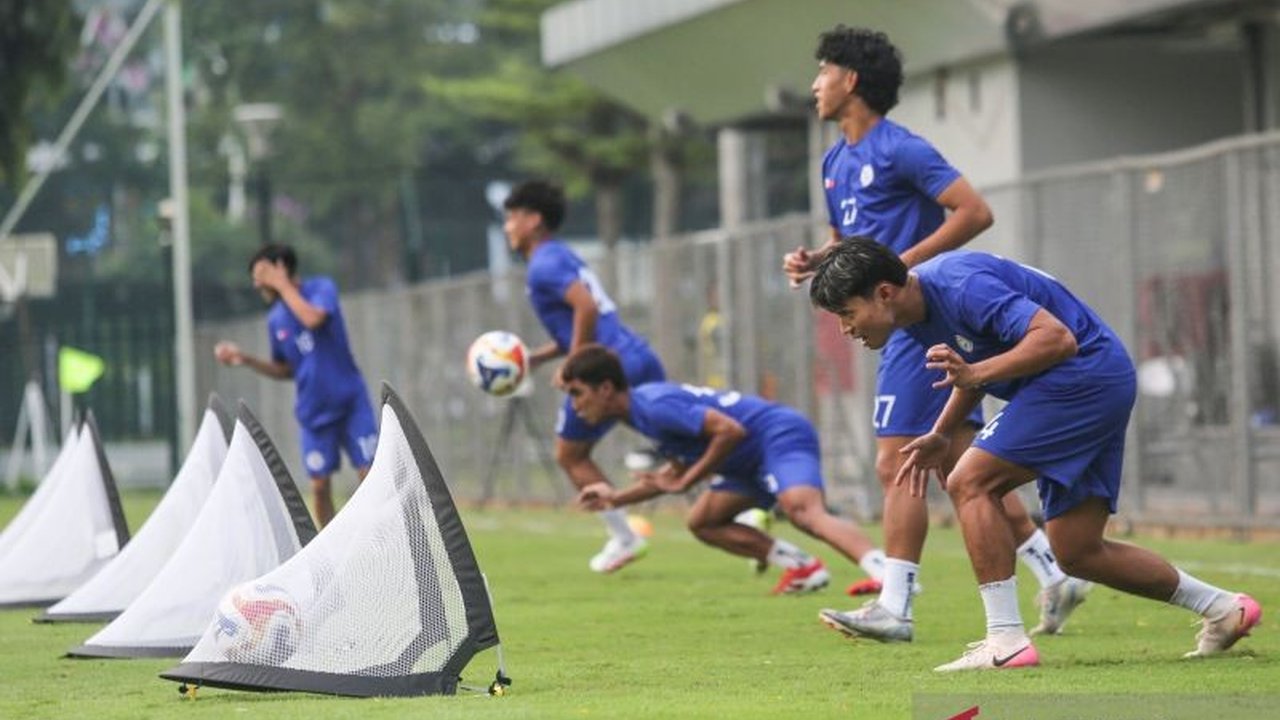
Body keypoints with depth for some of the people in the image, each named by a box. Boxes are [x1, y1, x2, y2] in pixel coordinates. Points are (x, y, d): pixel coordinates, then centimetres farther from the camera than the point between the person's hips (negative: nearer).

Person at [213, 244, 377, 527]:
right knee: (319, 485, 2)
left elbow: (312, 318, -30)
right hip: (315, 413, 5)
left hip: (351, 403, -5)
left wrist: (283, 285, -20)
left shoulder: (321, 288, -9)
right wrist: (245, 359, 1)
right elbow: (286, 370, 14)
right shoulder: (275, 319, 5)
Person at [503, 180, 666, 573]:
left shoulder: (544, 267, -7)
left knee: (570, 455, 11)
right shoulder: (564, 257, 23)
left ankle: (623, 539, 10)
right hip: (640, 360, 9)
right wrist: (534, 358, 20)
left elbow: (586, 308, -23)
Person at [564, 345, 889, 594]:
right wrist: (616, 498, 24)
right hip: (754, 459, 11)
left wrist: (686, 481, -15)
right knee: (702, 523, 15)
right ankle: (804, 568, 6)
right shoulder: (642, 411, 15)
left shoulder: (654, 405, -18)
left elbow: (730, 430, -24)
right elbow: (680, 471, 28)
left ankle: (884, 572, -54)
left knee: (804, 512, -34)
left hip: (781, 437, -11)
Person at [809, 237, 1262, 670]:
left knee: (969, 483, -17)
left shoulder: (958, 285, -23)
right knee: (1076, 552, 11)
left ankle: (1006, 641, -19)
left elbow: (1057, 337, -28)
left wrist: (977, 373, -35)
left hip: (1085, 375, -10)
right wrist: (941, 436, 12)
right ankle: (1224, 609, 23)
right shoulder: (917, 312, 7)